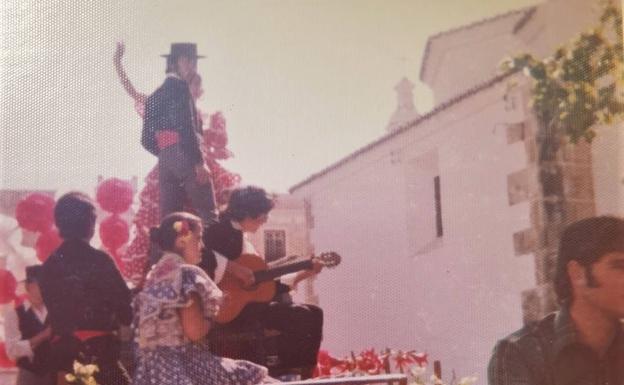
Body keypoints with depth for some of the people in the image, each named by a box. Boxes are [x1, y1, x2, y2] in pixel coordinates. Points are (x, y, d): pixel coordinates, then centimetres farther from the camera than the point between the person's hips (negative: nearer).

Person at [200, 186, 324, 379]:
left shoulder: (241, 239, 20)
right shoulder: (221, 230, -6)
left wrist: (301, 275, 17)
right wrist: (231, 266, -24)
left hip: (244, 300, 9)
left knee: (313, 314, 4)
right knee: (300, 316, -21)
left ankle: (302, 376, 4)